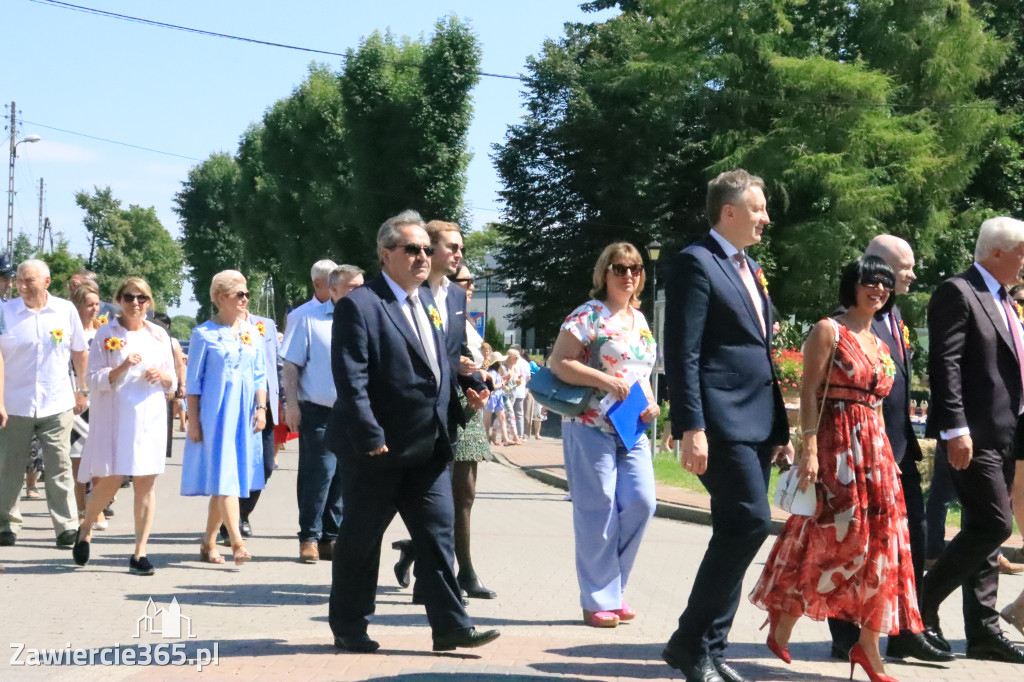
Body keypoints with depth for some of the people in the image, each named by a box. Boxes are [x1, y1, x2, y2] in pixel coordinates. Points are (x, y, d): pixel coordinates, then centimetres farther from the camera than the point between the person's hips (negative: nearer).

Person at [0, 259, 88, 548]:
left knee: (60, 468, -1)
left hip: (57, 404, 0)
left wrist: (82, 390, 16)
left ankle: (66, 526, 3)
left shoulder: (66, 310, 3)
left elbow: (80, 352, 14)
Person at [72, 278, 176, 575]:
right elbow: (94, 379, -3)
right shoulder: (106, 334, 1)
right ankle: (85, 528, 24)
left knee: (146, 483, -1)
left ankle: (140, 553, 4)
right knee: (110, 481, -5)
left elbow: (172, 381, 15)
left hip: (150, 416, 3)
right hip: (114, 416, -2)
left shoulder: (158, 334, 10)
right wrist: (122, 368, -18)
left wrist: (163, 377, -8)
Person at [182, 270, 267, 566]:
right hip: (215, 413, -5)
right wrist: (193, 420, -6)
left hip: (244, 415, 5)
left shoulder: (251, 332, 11)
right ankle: (237, 542, -17)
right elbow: (193, 381, -2)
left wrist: (261, 408, 1)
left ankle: (208, 543, 17)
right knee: (224, 477, -11)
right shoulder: (204, 333, -2)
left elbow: (260, 375, 14)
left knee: (227, 480, 8)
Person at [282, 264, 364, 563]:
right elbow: (291, 365, 1)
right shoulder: (309, 319, 3)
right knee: (319, 474, -7)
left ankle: (331, 537, 16)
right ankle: (309, 537, 4)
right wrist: (292, 404, -7)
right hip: (319, 412, -4)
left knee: (344, 478, 6)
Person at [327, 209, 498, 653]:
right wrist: (370, 438, -20)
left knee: (438, 533, 3)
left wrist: (463, 393, 6)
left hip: (428, 448, 7)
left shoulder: (429, 301, 14)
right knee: (360, 539, 6)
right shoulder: (360, 305, -11)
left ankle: (450, 625, 7)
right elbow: (351, 381, -16)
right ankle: (348, 628, 18)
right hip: (376, 449, -7)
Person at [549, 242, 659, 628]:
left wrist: (650, 402, 6)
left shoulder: (639, 320, 16)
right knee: (598, 510, -4)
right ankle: (598, 601, 5)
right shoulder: (588, 316, -6)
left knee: (641, 502, -1)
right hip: (591, 426, -7)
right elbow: (559, 363, -12)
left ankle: (614, 590, 14)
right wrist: (606, 381, -20)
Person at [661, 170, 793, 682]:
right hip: (723, 423, -9)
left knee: (736, 534, 8)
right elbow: (682, 353, -14)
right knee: (749, 522, -15)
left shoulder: (750, 269, 20)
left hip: (758, 424, 9)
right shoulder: (697, 262, -7)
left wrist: (780, 428, 18)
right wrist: (691, 428, -21)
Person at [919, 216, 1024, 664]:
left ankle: (983, 631, 13)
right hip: (973, 435, -9)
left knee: (985, 530, 9)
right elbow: (945, 364, -17)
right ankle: (921, 602, -1)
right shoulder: (957, 293, -10)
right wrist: (956, 430, -23)